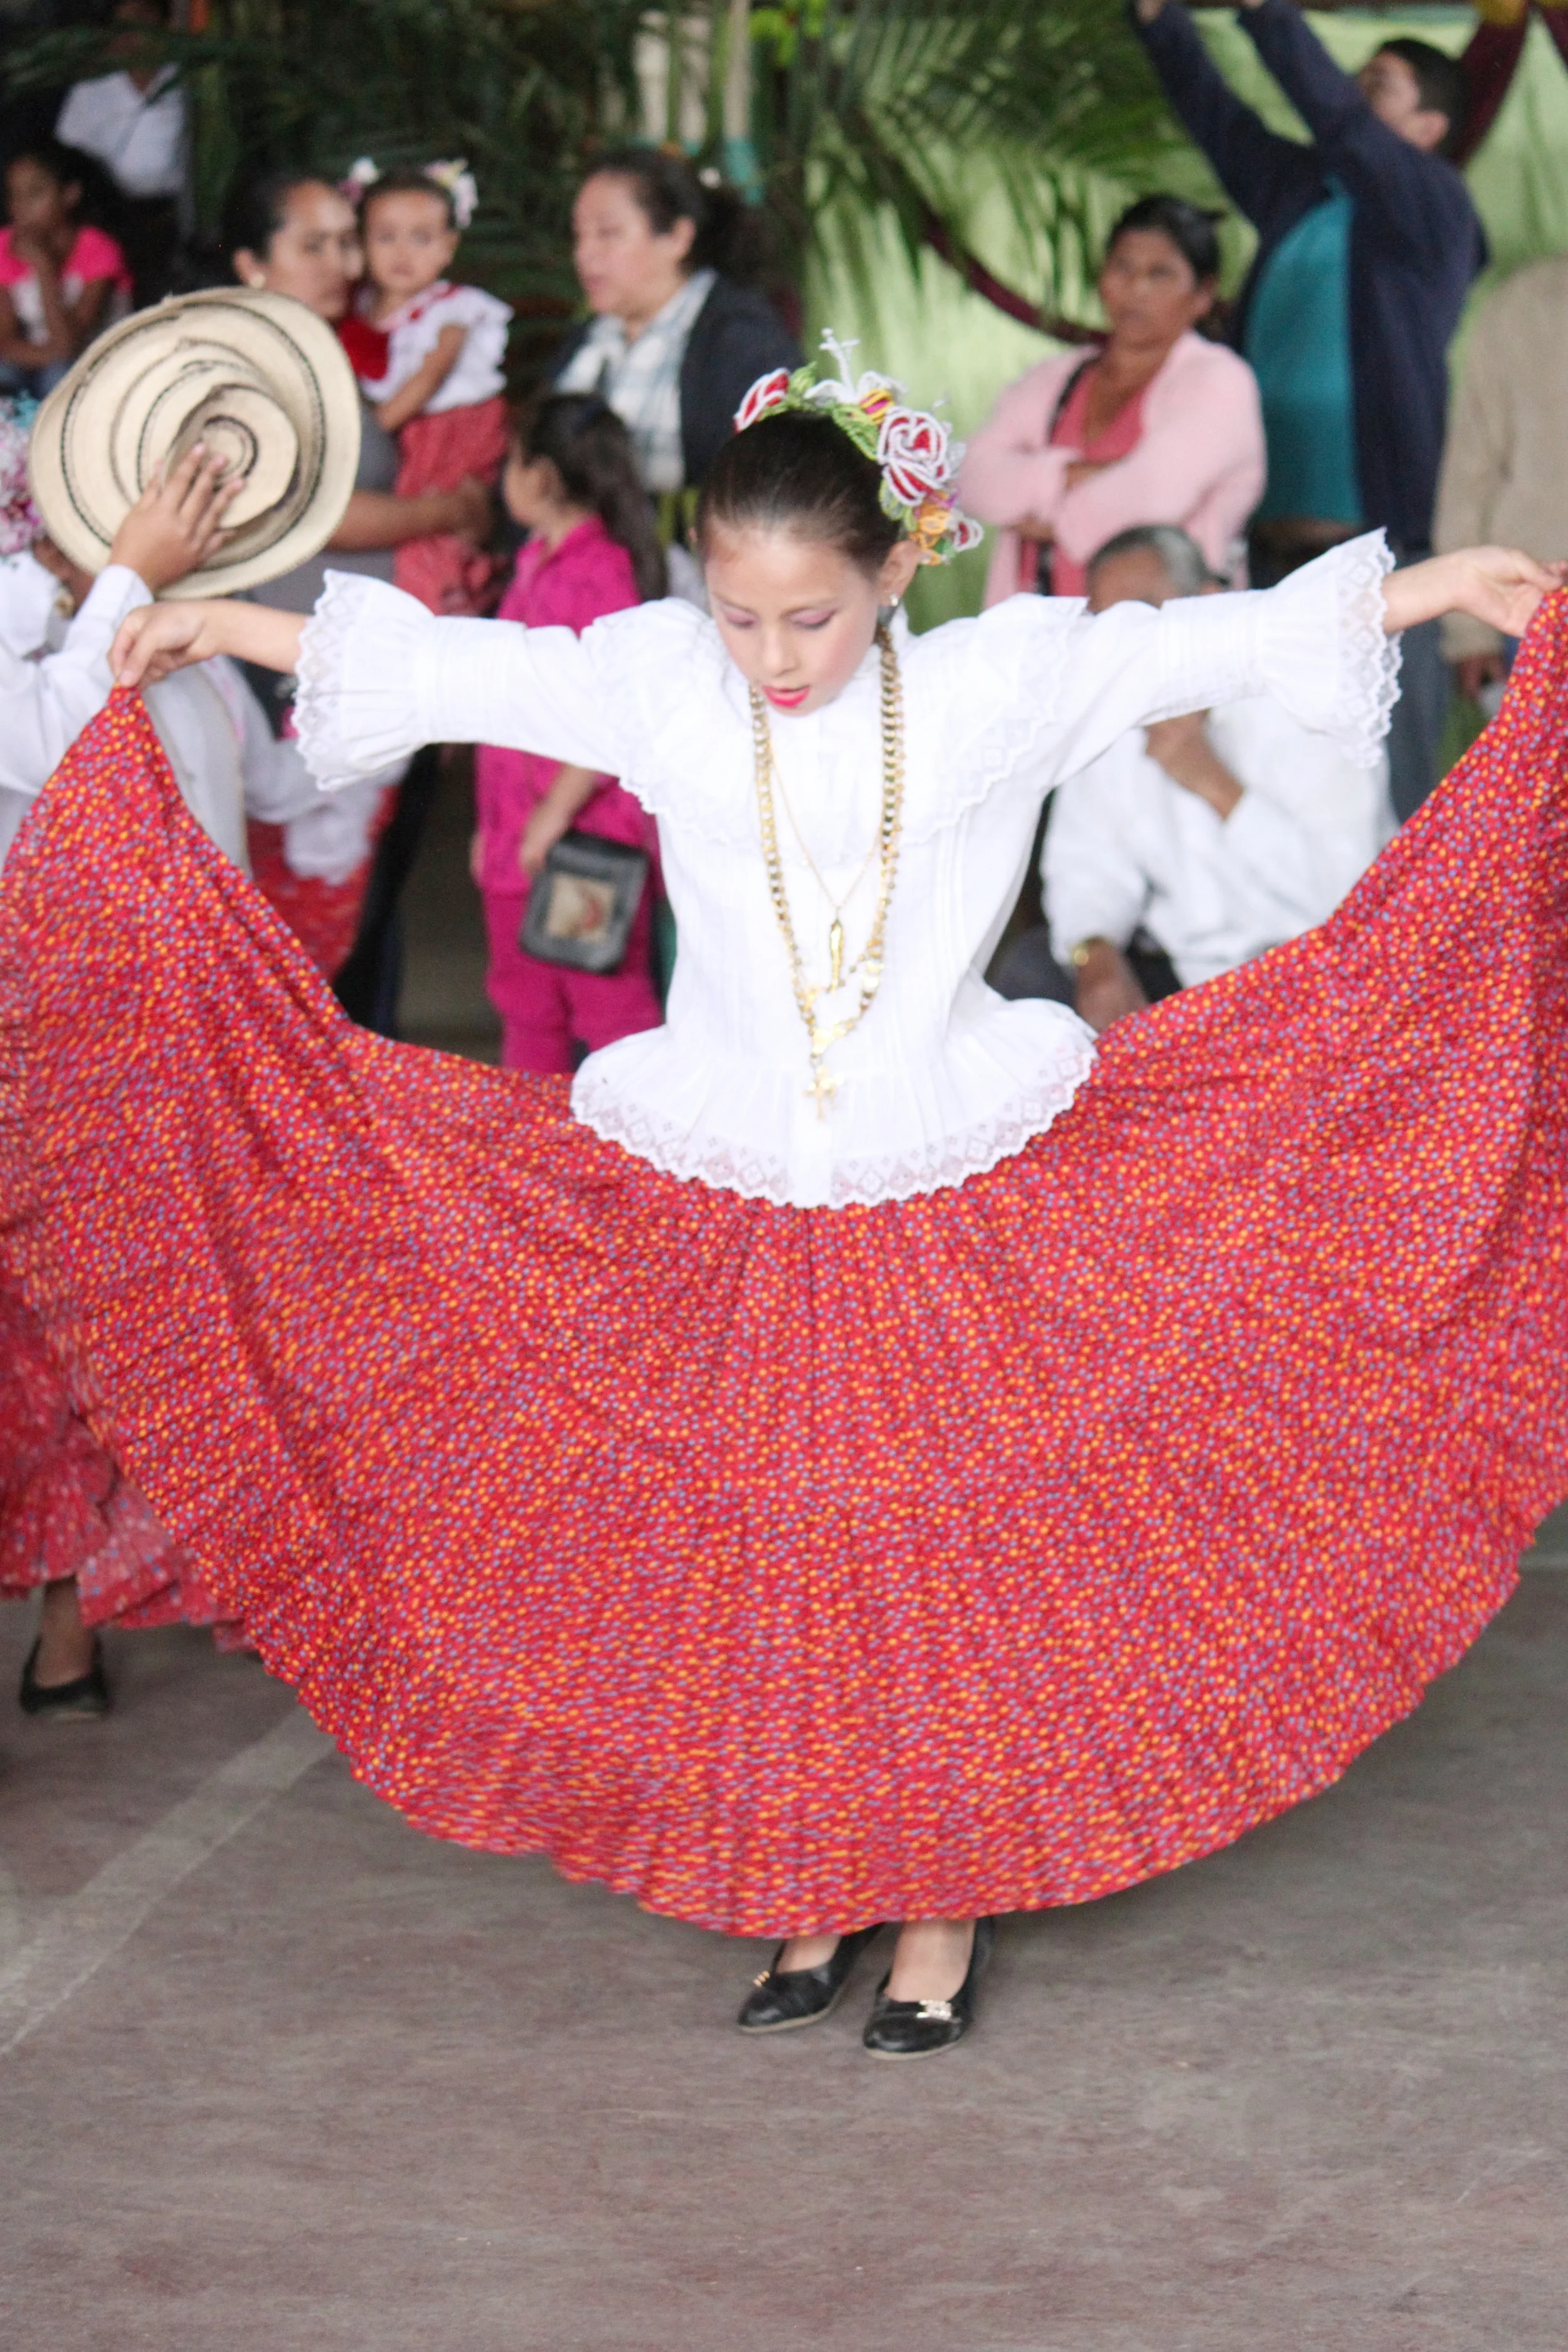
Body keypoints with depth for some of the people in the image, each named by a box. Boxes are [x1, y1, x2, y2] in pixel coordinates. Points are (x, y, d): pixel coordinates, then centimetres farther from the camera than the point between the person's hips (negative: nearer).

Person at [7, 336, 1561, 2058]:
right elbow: (446, 670, 3)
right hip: (726, 1219, 1)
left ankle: (942, 1909, 20)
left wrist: (1425, 589, -2)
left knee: (943, 1550, 5)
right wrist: (221, 624, 4)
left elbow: (1217, 645, 0)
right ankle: (817, 1898, 22)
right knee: (761, 1560, 7)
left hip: (960, 1206, -1)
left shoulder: (1000, 680, -6)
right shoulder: (656, 682, -4)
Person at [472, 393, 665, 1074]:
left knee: (607, 1005, -1)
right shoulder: (535, 564, 13)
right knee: (526, 1008, 17)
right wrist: (491, 825, 20)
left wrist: (554, 816, -19)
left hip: (589, 833, -9)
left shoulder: (604, 571, -16)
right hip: (520, 839, 9)